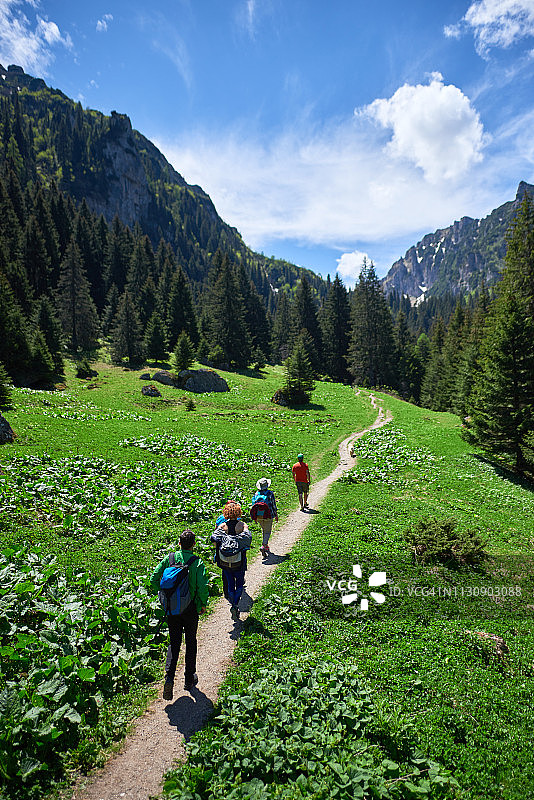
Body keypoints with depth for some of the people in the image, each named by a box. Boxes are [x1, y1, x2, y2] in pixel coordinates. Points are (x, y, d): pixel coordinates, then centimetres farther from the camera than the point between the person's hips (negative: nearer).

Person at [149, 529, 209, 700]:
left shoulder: (169, 559, -7)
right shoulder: (197, 563, -16)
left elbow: (154, 579, -6)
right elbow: (203, 587, -20)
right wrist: (203, 604, -3)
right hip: (190, 609, -2)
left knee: (174, 642, 16)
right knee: (191, 642, 15)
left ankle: (169, 677, 0)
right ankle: (189, 680, 27)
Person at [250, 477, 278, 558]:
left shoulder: (256, 494, -1)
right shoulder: (270, 493, -11)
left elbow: (253, 505, 3)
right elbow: (273, 504, -7)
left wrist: (255, 517, 13)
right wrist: (276, 515, 6)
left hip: (258, 516, 4)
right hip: (268, 516, -4)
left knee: (264, 530, 22)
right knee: (267, 532, 4)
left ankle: (266, 546, 28)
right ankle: (263, 546, -15)